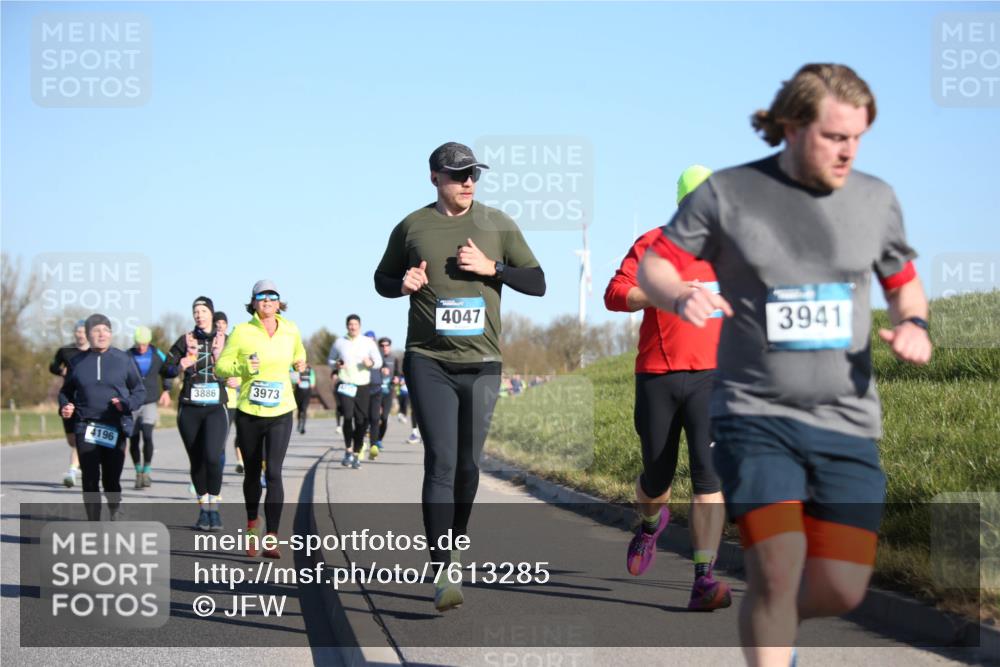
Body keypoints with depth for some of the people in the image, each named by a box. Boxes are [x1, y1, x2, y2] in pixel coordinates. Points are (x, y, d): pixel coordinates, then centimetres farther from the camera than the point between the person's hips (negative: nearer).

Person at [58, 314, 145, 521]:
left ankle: (115, 515, 28)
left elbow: (139, 390, 8)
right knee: (90, 480, -6)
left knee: (111, 480, 1)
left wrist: (127, 404, -11)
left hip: (115, 428, -1)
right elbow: (66, 391, 18)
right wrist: (64, 407, -3)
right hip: (85, 428, 1)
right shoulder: (77, 362, 9)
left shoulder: (123, 360, 5)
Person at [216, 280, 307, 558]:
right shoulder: (242, 332, -5)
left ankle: (271, 539, -17)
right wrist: (244, 368, -19)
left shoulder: (290, 330, 4)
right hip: (249, 413, 0)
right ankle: (252, 523, 39)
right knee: (252, 473, 12)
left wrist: (299, 363, 15)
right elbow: (221, 366, -6)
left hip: (280, 413, 0)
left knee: (273, 472, -14)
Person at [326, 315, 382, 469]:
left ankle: (356, 455, 14)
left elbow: (379, 361, 9)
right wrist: (336, 365, -4)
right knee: (348, 416, -18)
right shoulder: (339, 342, 7)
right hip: (345, 385, -1)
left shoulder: (368, 342, 6)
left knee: (361, 421, 1)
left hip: (362, 386, 1)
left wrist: (371, 363, -13)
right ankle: (348, 450, -3)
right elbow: (330, 359, 19)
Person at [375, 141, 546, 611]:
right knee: (441, 462, -13)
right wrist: (403, 284, -6)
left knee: (468, 464, 8)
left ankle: (455, 546, 31)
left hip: (481, 364, 2)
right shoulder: (412, 227, 4)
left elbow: (537, 282, 6)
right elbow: (382, 279, 17)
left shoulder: (496, 225, 6)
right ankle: (441, 574, -16)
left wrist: (492, 267, -10)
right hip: (428, 363, -2)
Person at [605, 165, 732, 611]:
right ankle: (651, 523, 48)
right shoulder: (653, 245, 0)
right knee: (657, 478, 10)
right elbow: (615, 295, -11)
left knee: (708, 470, -18)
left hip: (709, 378, 0)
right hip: (656, 377, 0)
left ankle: (703, 582, -20)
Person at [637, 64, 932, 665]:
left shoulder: (876, 199, 5)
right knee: (777, 571, -16)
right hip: (756, 416, -3)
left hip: (847, 420, 3)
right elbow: (653, 266, 3)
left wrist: (914, 324, -4)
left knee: (841, 590, 1)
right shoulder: (728, 193, -4)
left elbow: (905, 282, 19)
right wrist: (681, 295, -20)